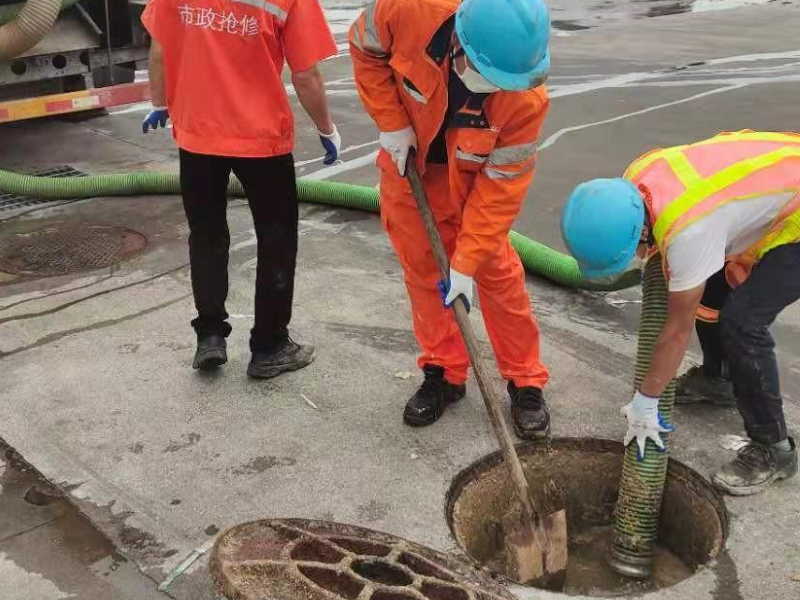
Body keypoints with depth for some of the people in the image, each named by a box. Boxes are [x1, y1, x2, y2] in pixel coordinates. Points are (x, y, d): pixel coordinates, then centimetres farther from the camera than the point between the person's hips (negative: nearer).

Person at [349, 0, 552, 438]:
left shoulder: (526, 98, -34)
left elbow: (500, 185, -26)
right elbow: (366, 48, -11)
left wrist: (466, 264, -26)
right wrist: (392, 124, -18)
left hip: (473, 178, -2)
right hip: (408, 163, 2)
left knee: (498, 273, -2)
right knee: (423, 271, 8)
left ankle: (526, 382, 15)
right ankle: (443, 373, 24)